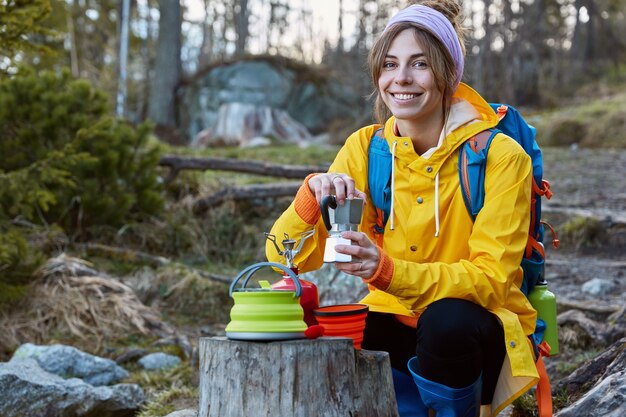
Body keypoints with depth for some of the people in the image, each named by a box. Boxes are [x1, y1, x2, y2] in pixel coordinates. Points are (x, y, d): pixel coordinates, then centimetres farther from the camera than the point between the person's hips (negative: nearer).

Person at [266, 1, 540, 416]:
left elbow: (490, 278, -19)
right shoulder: (365, 148, -3)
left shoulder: (499, 156, -13)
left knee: (446, 319, -35)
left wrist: (388, 271, -34)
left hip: (476, 329, -2)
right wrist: (311, 193, -29)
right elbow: (289, 258, -7)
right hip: (397, 324, 2)